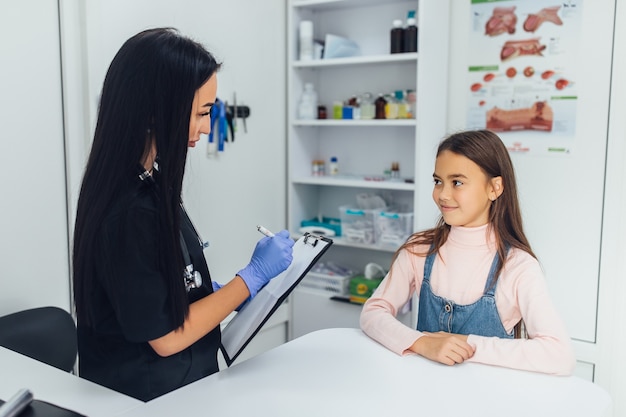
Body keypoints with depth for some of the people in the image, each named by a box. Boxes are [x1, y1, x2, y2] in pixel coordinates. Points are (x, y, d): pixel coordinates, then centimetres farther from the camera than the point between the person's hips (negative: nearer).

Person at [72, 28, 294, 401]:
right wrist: (253, 276, -16)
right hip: (148, 396, -8)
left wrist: (217, 291, 3)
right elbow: (165, 336, -21)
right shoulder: (129, 211, -28)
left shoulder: (147, 183, -1)